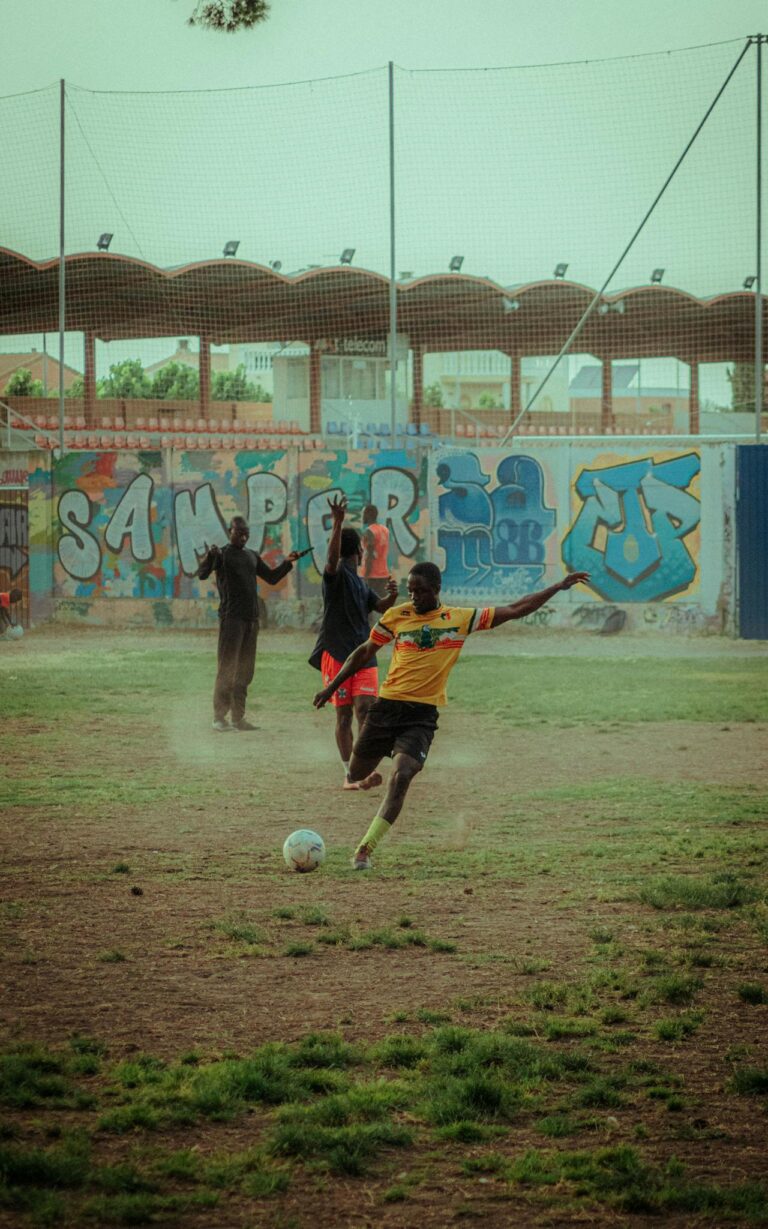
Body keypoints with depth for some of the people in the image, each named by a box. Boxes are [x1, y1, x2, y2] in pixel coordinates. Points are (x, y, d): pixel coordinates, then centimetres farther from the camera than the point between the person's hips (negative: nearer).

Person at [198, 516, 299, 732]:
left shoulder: (252, 557, 18)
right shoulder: (222, 554, -3)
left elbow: (271, 578, 27)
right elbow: (202, 574, -18)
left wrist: (287, 563, 11)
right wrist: (209, 556, -37)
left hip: (251, 617, 7)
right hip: (231, 617, -7)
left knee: (245, 670, 9)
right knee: (227, 668, -9)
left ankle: (238, 717, 14)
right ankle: (219, 717, -7)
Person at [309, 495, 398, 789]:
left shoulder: (361, 584, 20)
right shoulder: (336, 575, -4)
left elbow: (380, 607, 21)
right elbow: (332, 557, -24)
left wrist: (391, 595, -2)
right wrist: (338, 524, -39)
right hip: (336, 654, -6)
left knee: (365, 709, -9)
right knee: (344, 715, -1)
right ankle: (350, 773, 3)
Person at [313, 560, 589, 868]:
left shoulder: (460, 619, 1)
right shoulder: (397, 615, 2)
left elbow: (515, 610, 4)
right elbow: (365, 652, 15)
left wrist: (559, 587, 1)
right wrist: (331, 686, 15)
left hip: (422, 715, -2)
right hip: (387, 705, 2)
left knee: (401, 777, -21)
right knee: (357, 772, 9)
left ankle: (365, 849, -16)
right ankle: (373, 778, 48)